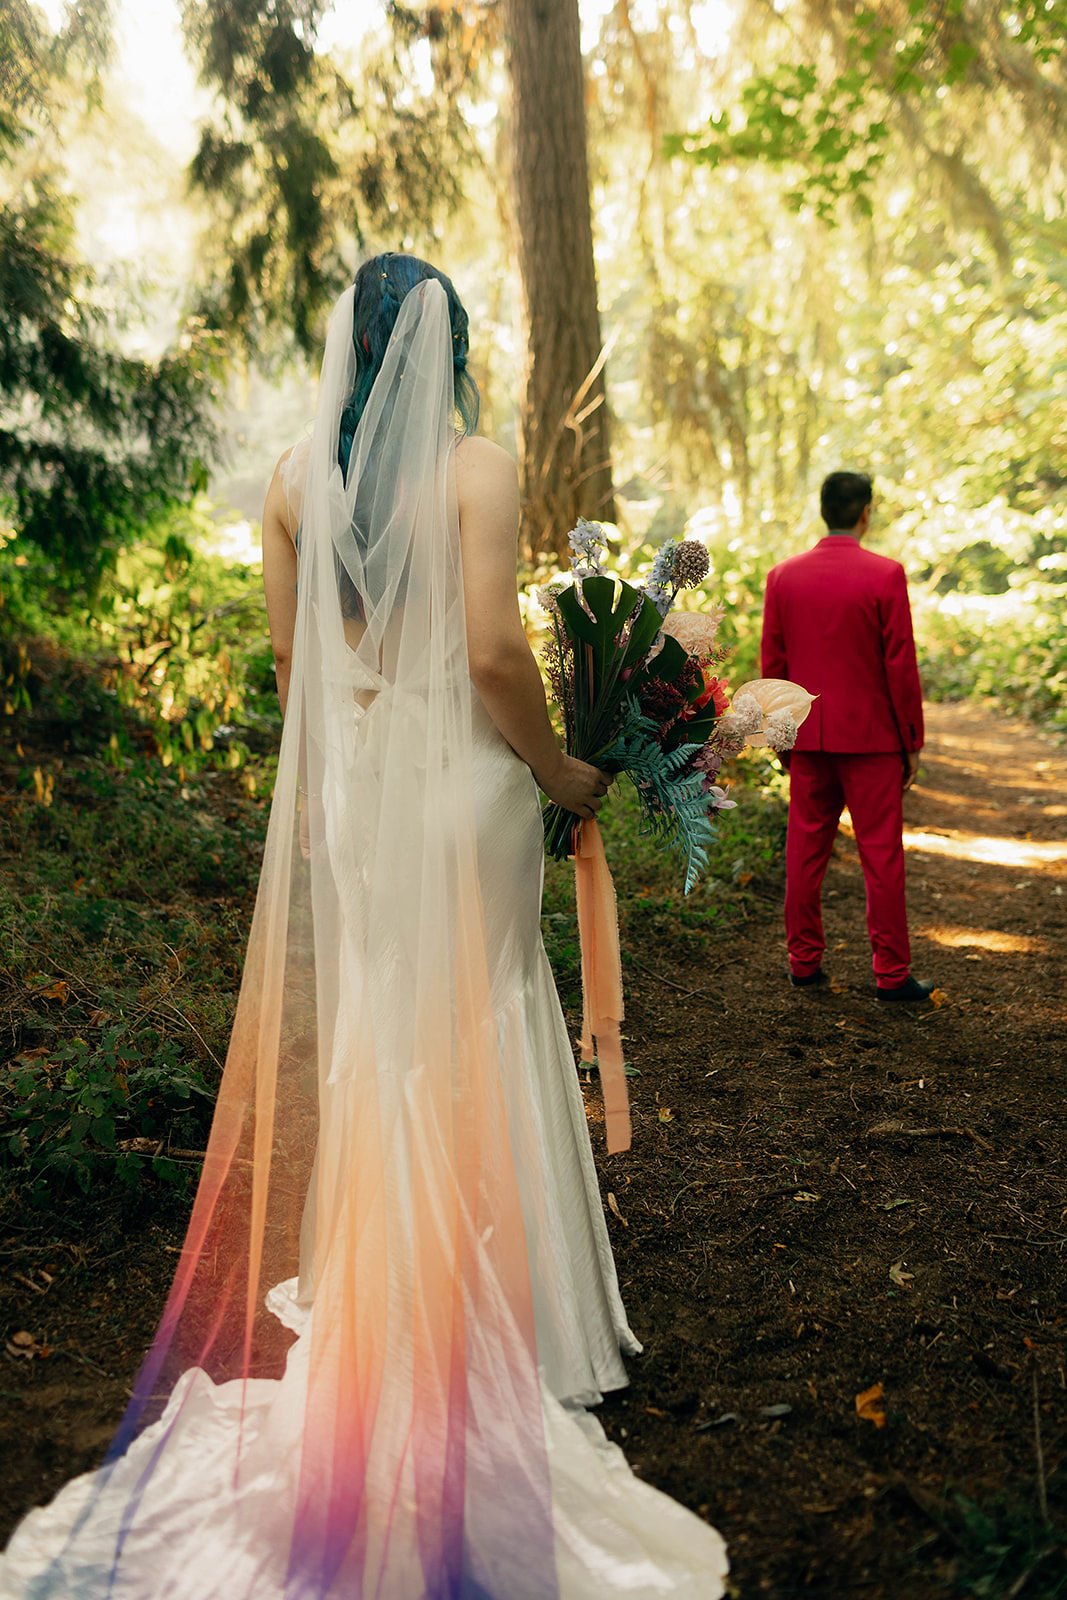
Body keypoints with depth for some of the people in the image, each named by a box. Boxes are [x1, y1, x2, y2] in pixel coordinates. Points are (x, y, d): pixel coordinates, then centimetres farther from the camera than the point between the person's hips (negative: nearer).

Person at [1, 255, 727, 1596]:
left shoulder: (296, 477, 3)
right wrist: (558, 770, -3)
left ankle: (345, 1312, 28)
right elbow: (493, 651, -17)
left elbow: (287, 653, 8)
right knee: (461, 1051, 7)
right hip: (459, 787, -4)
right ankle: (468, 1324, 18)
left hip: (339, 783, 4)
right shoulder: (475, 469, -10)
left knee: (348, 1043, 15)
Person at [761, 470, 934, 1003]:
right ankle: (892, 974, 8)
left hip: (808, 739, 4)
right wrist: (912, 742, -1)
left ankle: (804, 962, 18)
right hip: (871, 738, -4)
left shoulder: (782, 576, 1)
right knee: (881, 856, 3)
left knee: (805, 853, 11)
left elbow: (772, 664, 5)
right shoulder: (885, 575, -10)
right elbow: (900, 666, -9)